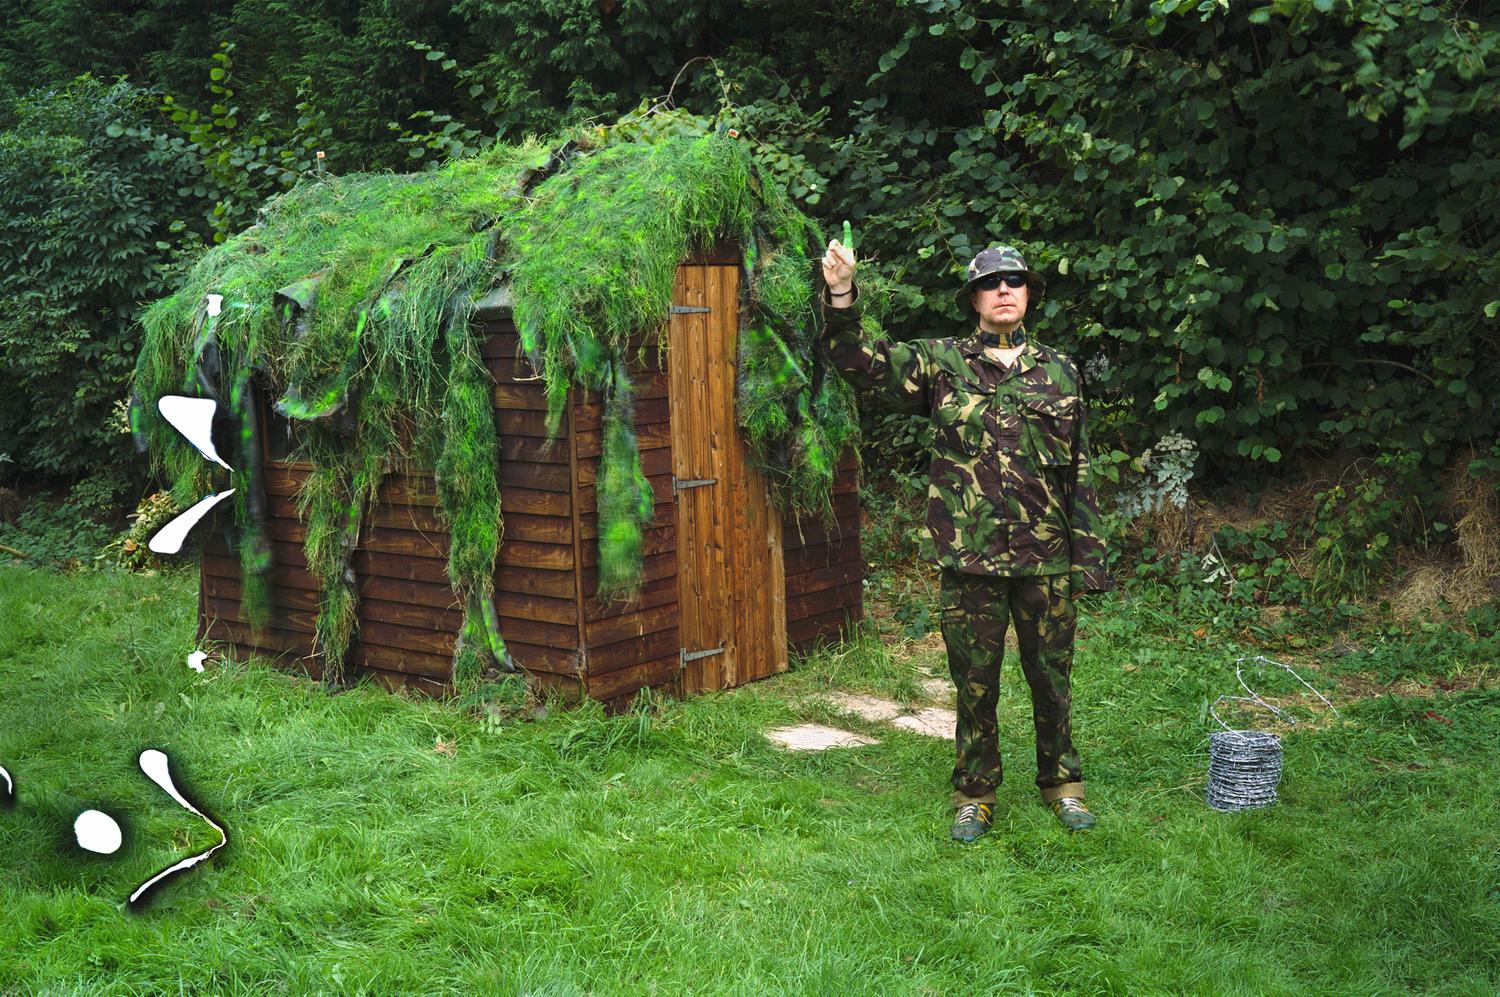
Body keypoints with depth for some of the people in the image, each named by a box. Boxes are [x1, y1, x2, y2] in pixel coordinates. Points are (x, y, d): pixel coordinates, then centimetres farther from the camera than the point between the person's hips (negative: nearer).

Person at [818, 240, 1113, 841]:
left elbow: (1079, 472, 8)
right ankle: (975, 794, 25)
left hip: (1047, 562, 1)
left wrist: (1089, 557, 5)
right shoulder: (941, 364, 3)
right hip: (970, 560, -1)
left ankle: (1060, 783, 31)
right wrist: (841, 297, -23)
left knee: (1052, 678, 12)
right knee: (975, 684, 9)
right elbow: (860, 362, -6)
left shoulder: (1058, 372, 7)